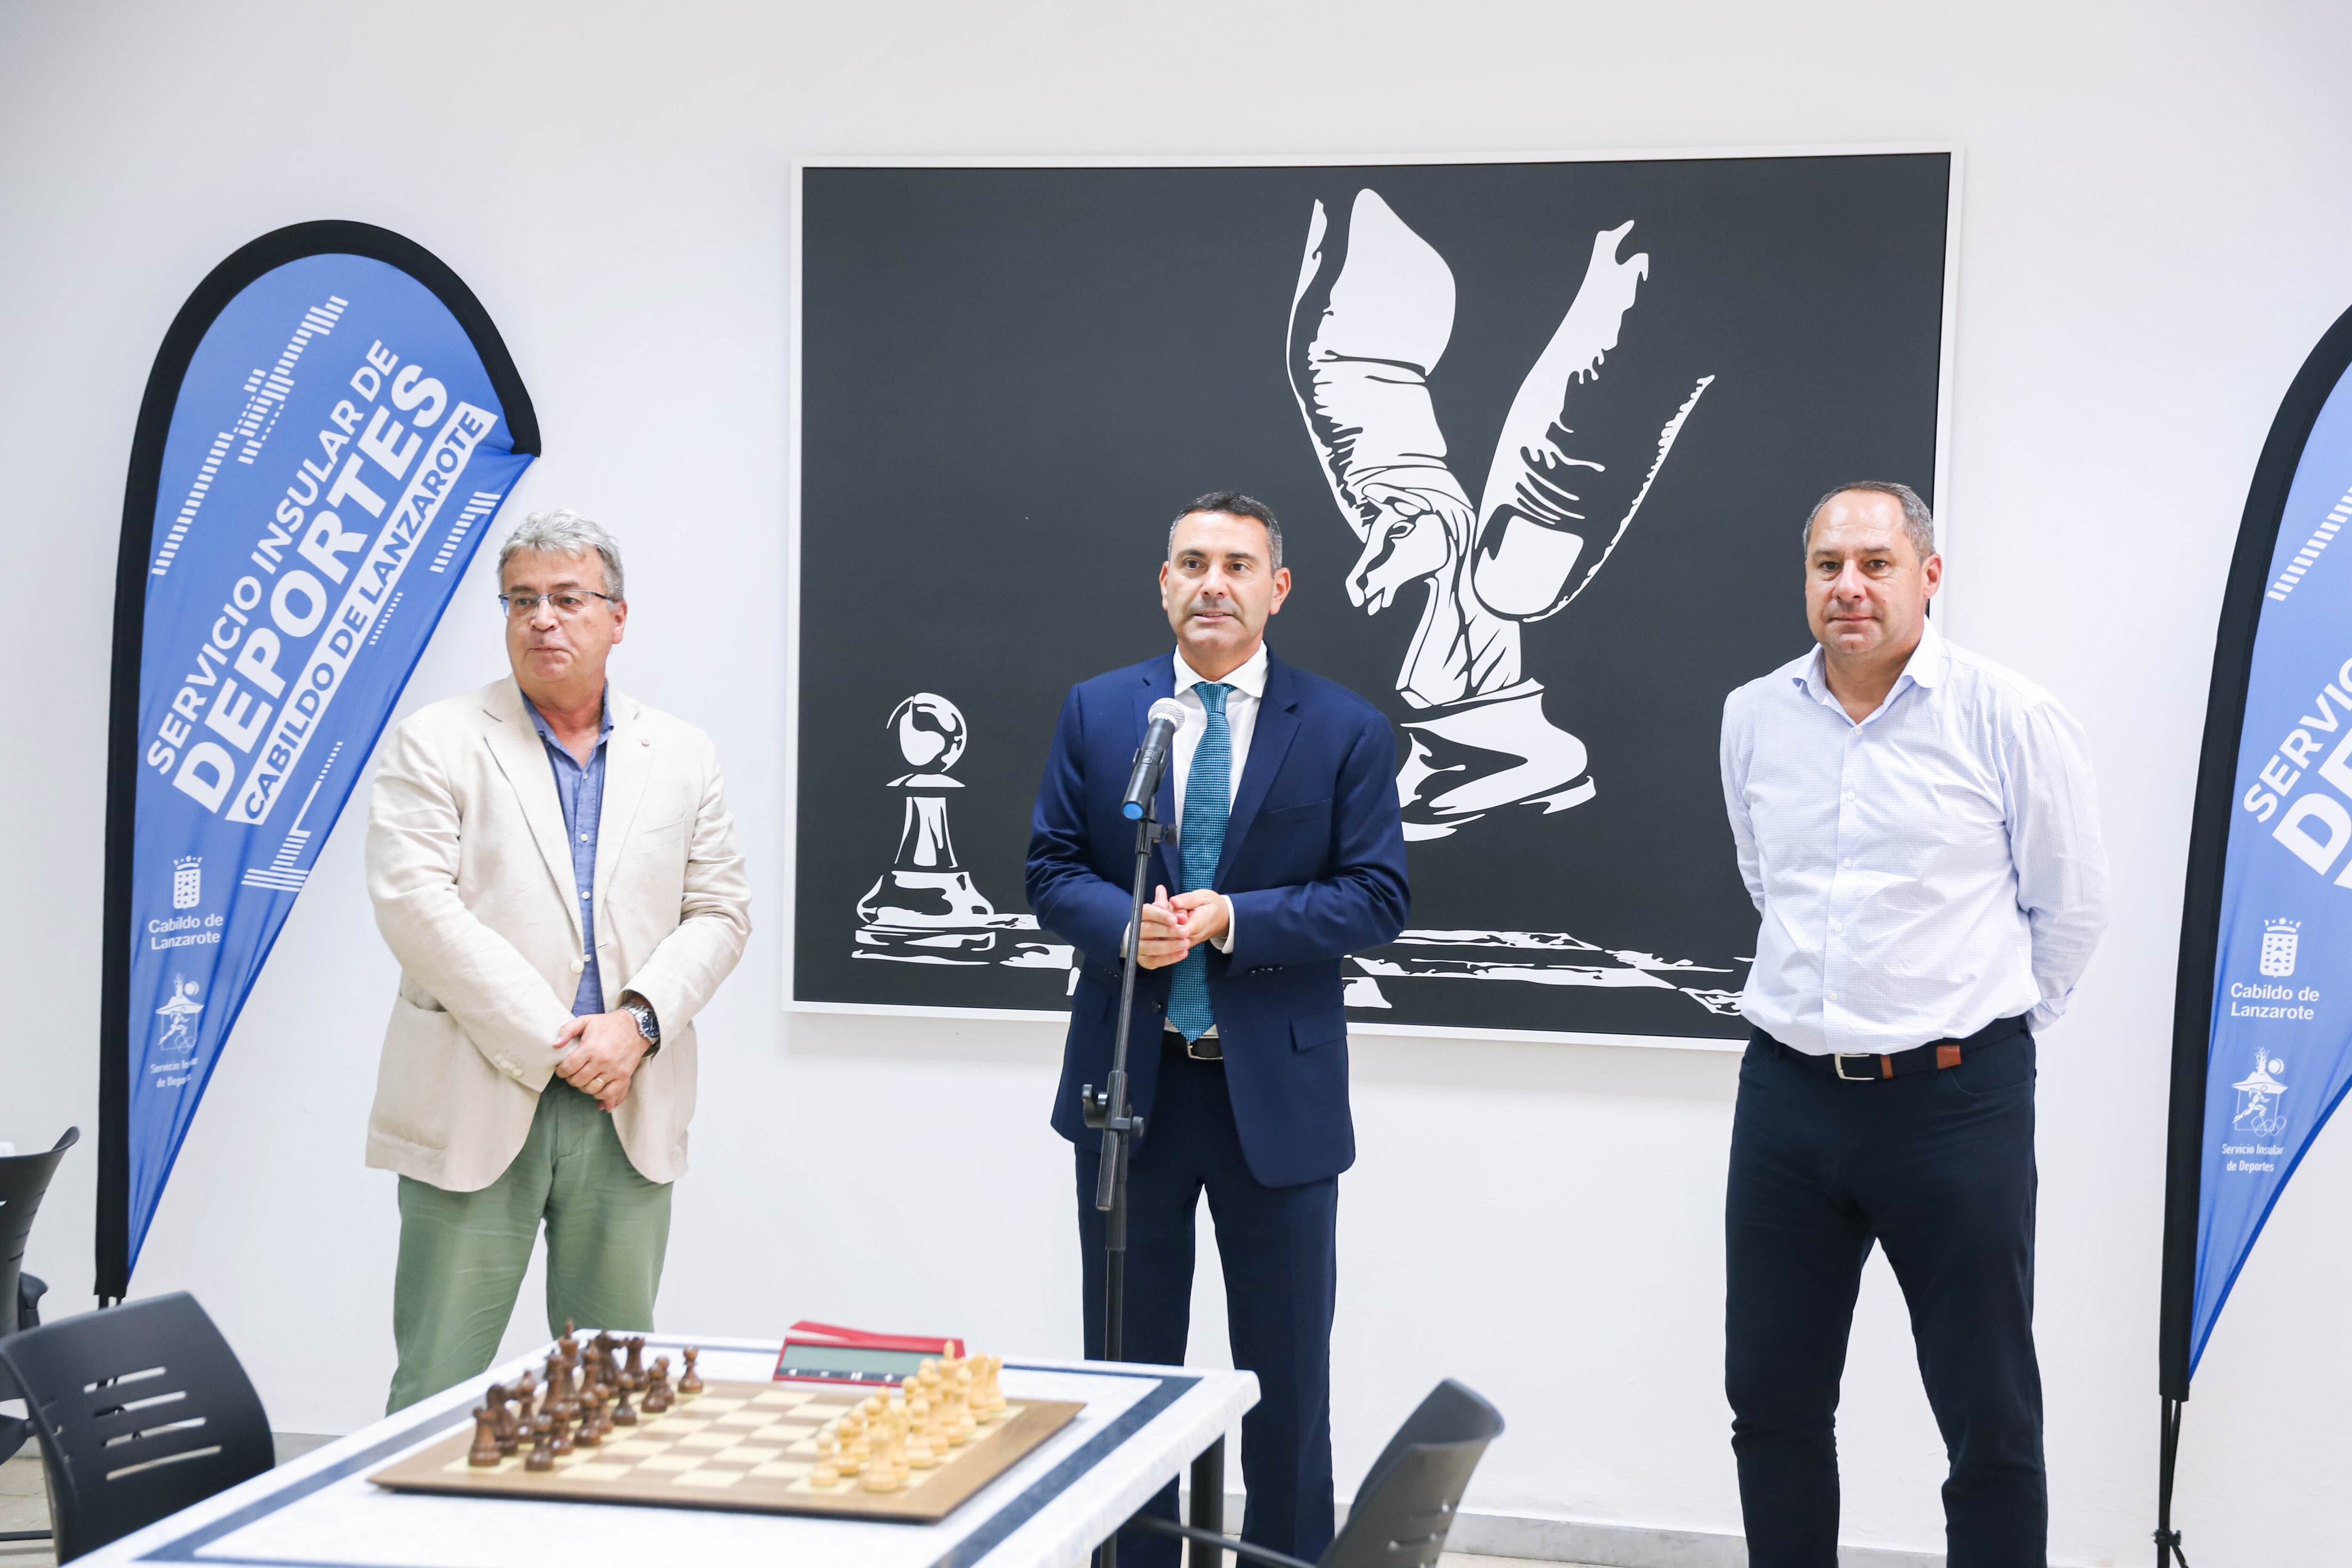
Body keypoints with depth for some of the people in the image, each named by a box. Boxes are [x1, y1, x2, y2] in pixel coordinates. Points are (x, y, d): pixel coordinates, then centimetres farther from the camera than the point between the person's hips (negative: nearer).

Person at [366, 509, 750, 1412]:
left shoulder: (680, 757, 13)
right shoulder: (437, 744, 2)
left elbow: (719, 914, 10)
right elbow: (414, 906, -9)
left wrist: (638, 1023, -9)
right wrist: (550, 1043, -13)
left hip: (626, 1111, 3)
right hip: (476, 1103, -3)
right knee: (439, 1388, -1)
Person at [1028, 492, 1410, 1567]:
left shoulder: (1346, 731, -2)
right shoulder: (1095, 713, 5)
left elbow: (1376, 899, -6)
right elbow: (1050, 871, 4)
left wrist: (1233, 919, -18)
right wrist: (1125, 923, -17)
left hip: (1277, 1092, -2)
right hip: (1130, 1084, 2)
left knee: (1287, 1371, 8)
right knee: (1128, 1366, 12)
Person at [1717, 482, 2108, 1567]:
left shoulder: (2010, 720, -7)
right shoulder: (1753, 718, 5)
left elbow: (2068, 911, 3)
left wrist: (1981, 1034, 8)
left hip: (1956, 1102, -4)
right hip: (1788, 1097, 4)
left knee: (1991, 1423, 4)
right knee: (1773, 1401, 11)